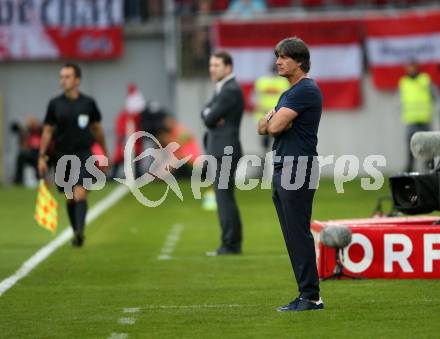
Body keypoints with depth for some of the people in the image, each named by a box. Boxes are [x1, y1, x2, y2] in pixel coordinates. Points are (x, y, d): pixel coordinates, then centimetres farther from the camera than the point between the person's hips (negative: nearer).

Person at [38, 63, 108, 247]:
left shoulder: (88, 103, 0)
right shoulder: (55, 104, 1)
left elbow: (97, 128, 11)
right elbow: (47, 131, 5)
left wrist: (105, 152, 16)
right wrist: (42, 157, 0)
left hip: (84, 155, -2)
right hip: (62, 155, 2)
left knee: (80, 194, -18)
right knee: (69, 198, 10)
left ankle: (80, 231, -28)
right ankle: (76, 232, 23)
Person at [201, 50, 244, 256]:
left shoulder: (231, 90, -14)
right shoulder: (223, 89, 18)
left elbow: (210, 119, -16)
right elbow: (205, 114, 15)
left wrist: (210, 116, 3)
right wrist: (210, 114, -5)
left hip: (225, 152, -10)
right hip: (220, 151, 10)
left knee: (224, 198, -10)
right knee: (225, 198, 13)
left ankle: (230, 244, -9)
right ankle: (232, 243, 17)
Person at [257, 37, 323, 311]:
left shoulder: (306, 90, -12)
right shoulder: (289, 93, 21)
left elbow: (275, 126, -18)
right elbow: (263, 127, 18)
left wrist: (272, 122, 5)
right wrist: (273, 122, -4)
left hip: (298, 169, -10)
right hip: (282, 168, 10)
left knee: (299, 233, -11)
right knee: (293, 235, 10)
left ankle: (311, 296, -11)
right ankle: (307, 295, 13)